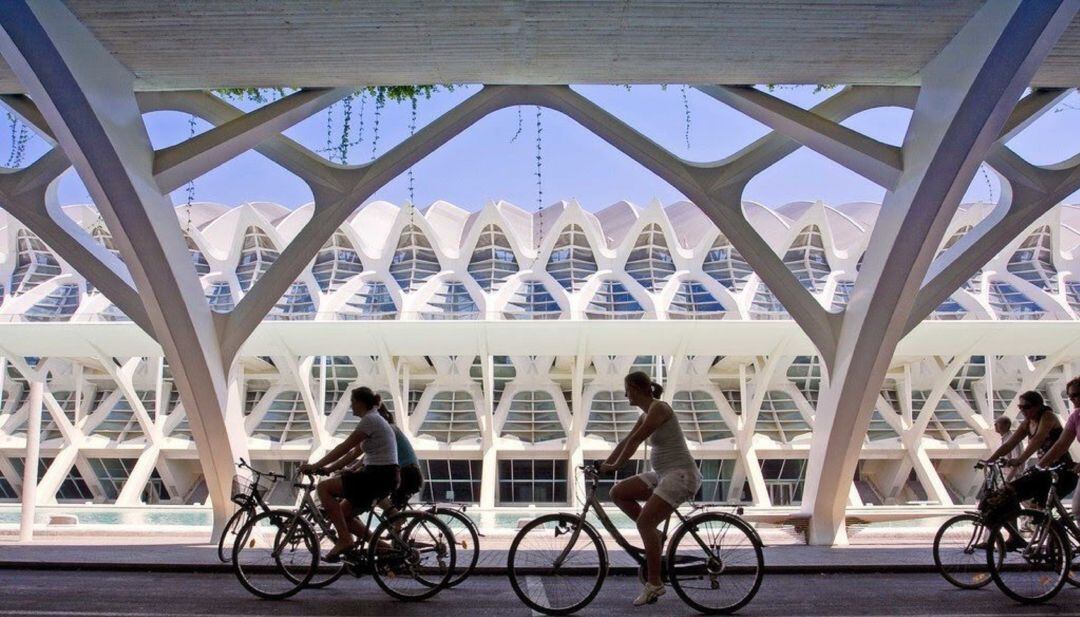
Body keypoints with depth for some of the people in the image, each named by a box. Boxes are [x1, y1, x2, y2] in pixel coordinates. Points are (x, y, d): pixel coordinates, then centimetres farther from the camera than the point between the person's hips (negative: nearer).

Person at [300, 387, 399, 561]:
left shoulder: (370, 420, -11)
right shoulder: (373, 420, 20)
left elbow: (344, 448, -14)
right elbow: (354, 453, 21)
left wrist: (315, 466, -9)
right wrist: (328, 468, 15)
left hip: (379, 476, -10)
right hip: (382, 477, 10)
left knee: (324, 487, -9)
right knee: (344, 514, 14)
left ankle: (345, 539, -10)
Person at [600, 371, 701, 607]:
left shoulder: (658, 408, -15)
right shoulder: (647, 413, 13)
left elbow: (634, 441, -17)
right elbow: (626, 441, 15)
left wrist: (615, 466, -12)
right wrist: (604, 465, 11)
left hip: (681, 474, -10)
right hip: (662, 474, 10)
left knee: (644, 521, -20)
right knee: (618, 493, 1)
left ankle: (655, 583, -10)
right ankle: (653, 535, 10)